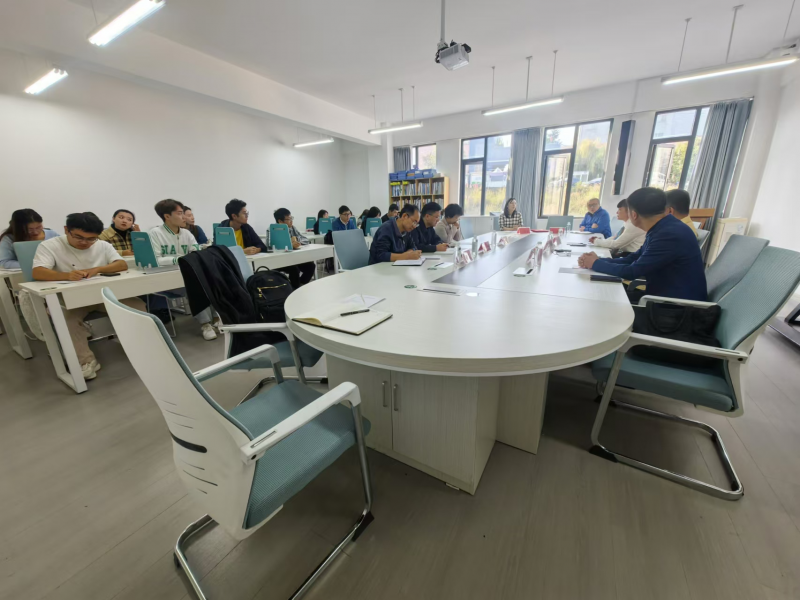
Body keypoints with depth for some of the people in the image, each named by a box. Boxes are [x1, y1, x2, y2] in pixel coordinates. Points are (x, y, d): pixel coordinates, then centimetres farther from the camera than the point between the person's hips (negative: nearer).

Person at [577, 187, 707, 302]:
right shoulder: (661, 229, 5)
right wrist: (599, 260, -5)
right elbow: (633, 259, 8)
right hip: (664, 295, 8)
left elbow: (632, 272, -21)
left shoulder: (670, 234, -24)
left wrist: (596, 264, -8)